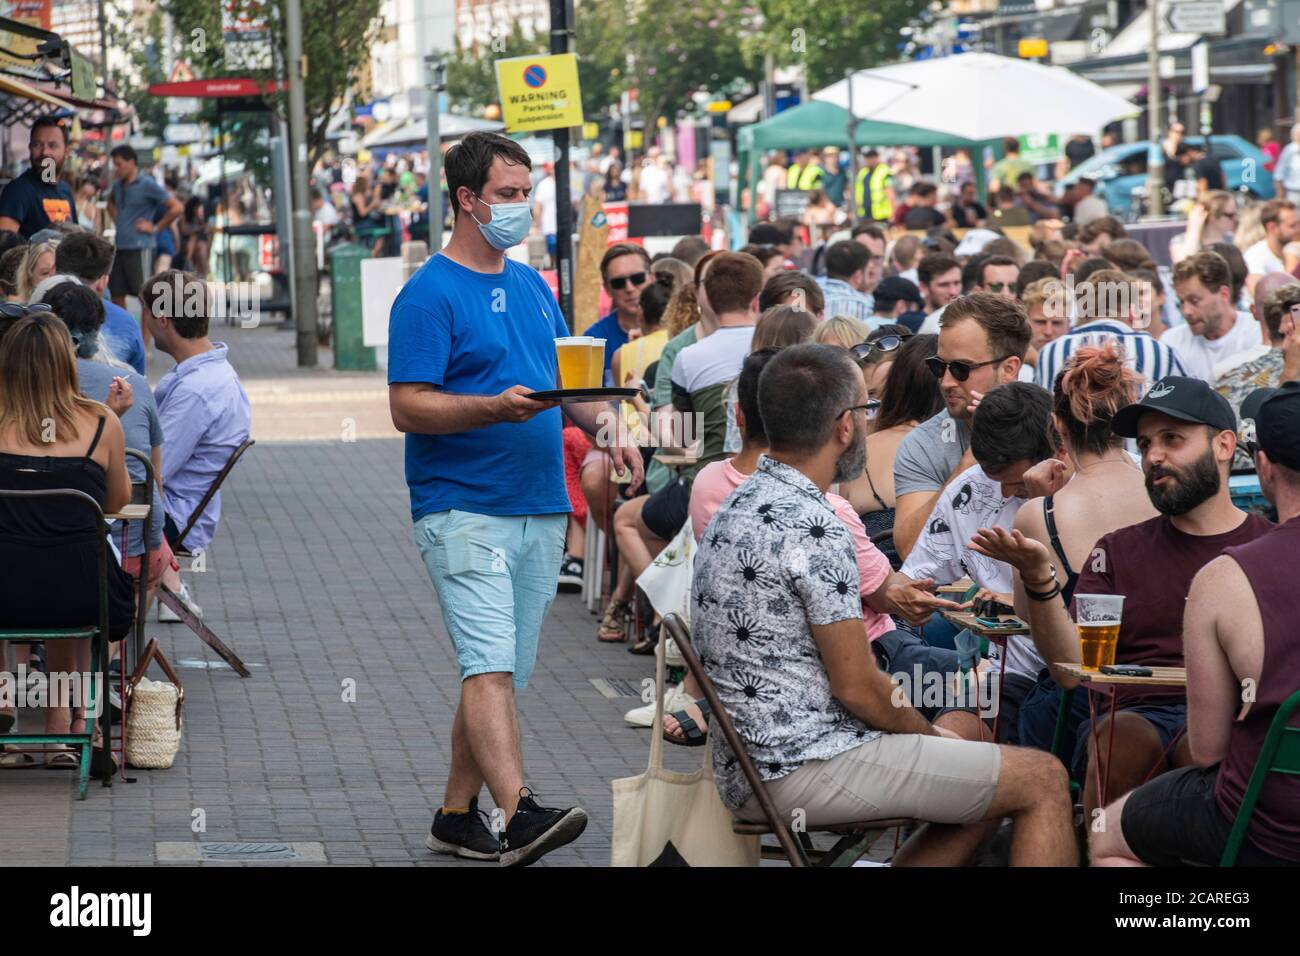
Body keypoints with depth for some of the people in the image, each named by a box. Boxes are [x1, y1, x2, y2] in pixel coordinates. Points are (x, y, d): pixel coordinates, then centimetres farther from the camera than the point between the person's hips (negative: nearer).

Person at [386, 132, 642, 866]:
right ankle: (518, 812, -29)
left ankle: (459, 816, 18)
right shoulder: (429, 295, -8)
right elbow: (409, 407, -13)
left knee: (504, 673, 10)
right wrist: (496, 407, -27)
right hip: (463, 509, -8)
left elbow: (566, 374, 25)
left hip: (540, 510, 8)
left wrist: (606, 427, 6)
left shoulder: (532, 286, 16)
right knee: (489, 664, -17)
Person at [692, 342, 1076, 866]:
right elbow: (857, 686, -16)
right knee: (1043, 781, -3)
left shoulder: (738, 507, 11)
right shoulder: (811, 525, -19)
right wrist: (931, 735, 1)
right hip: (809, 766, -10)